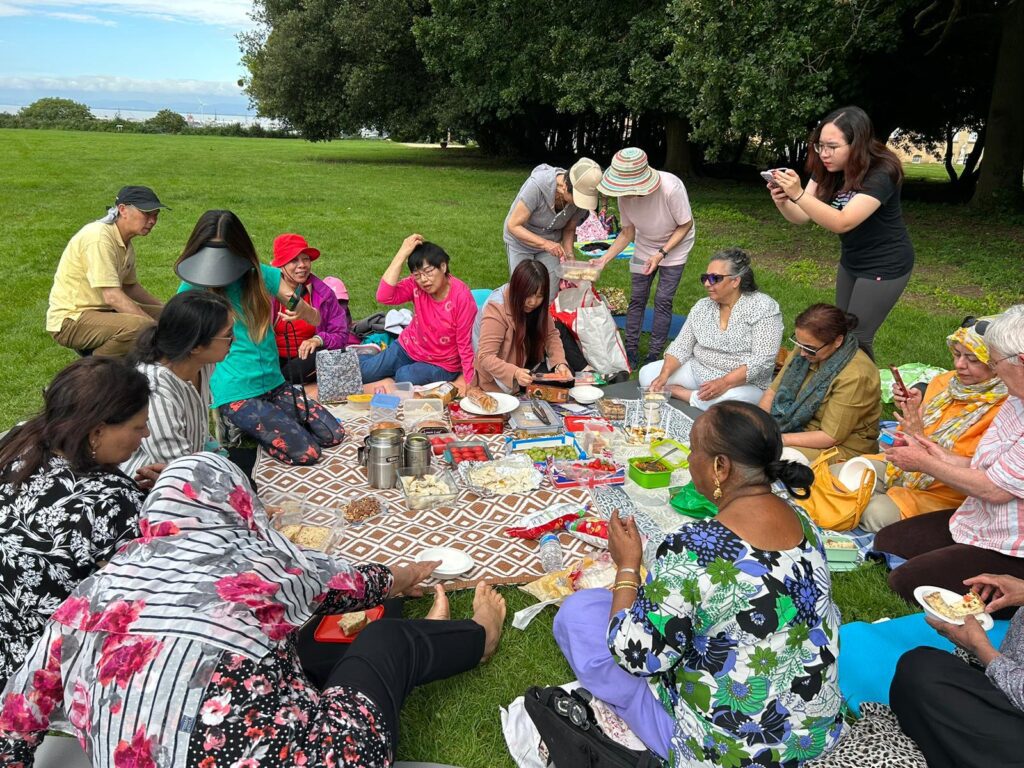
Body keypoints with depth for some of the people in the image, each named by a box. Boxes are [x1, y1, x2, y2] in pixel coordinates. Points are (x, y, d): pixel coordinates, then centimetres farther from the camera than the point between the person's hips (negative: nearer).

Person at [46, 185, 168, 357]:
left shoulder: (126, 243, 8)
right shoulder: (99, 237, -21)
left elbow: (130, 286, 20)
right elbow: (113, 296, -28)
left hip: (101, 311, 10)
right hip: (70, 319, -10)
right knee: (141, 326, -33)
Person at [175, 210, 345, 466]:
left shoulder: (260, 275, -1)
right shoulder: (193, 288, -7)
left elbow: (316, 319, -1)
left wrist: (303, 310, -24)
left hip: (275, 384, 5)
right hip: (236, 394, -5)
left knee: (334, 435, 0)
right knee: (306, 453, -16)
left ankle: (257, 425, 16)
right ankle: (241, 429, 7)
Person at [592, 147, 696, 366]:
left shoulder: (671, 188, -36)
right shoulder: (625, 196, -23)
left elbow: (686, 225, -21)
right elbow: (627, 233, -8)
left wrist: (661, 254, -27)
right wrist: (605, 258, -19)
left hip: (675, 246, -4)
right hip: (645, 246, 4)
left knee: (663, 301, -4)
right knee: (636, 299, 4)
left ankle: (654, 356, 7)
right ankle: (631, 352, 16)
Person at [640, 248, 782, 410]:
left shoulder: (763, 307, -11)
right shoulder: (702, 306, 6)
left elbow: (762, 360, -19)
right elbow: (681, 347, 3)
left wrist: (725, 382, -31)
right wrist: (664, 374, -16)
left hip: (744, 383, -5)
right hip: (697, 372, 5)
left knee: (732, 399, -39)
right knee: (647, 373, -7)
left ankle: (678, 392, -16)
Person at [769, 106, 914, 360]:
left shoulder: (881, 174, -27)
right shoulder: (828, 170, -7)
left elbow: (842, 222, -37)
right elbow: (802, 216, -10)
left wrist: (798, 194, -46)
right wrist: (783, 202, -32)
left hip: (884, 266, -7)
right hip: (851, 261, 7)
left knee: (856, 338, -6)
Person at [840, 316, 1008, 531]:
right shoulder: (944, 382, 2)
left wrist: (920, 439, -29)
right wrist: (909, 410, -10)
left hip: (943, 492, -6)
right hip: (903, 466, 6)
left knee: (879, 512, -30)